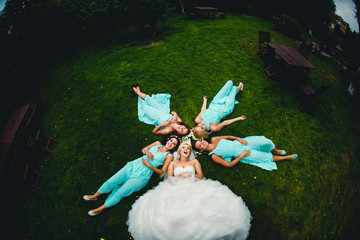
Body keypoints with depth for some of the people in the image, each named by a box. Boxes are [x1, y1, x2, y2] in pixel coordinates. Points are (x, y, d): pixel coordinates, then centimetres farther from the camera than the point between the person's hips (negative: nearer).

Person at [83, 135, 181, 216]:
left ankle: (100, 209, 6)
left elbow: (162, 172, -4)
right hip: (134, 165, 4)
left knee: (119, 194, -11)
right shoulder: (158, 143, 13)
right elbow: (142, 149, 20)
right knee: (110, 182, -4)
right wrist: (146, 151, -3)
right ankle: (95, 196, 20)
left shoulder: (169, 156, 0)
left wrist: (149, 165, -13)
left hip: (142, 176, -4)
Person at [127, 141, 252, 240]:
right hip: (176, 189, 1)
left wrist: (189, 174, -2)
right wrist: (179, 176, -3)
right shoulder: (173, 163, 28)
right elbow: (169, 179, 14)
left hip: (194, 188, 0)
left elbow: (200, 176, 13)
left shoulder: (194, 161, 27)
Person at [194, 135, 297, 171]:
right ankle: (286, 157, 18)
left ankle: (276, 151, 22)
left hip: (239, 142, 4)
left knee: (264, 141, -11)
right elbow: (229, 164, -13)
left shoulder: (214, 139, 0)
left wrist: (239, 139, -5)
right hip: (240, 154, -4)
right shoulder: (214, 156, -12)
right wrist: (242, 156, -17)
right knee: (265, 157, -6)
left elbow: (227, 137, 11)